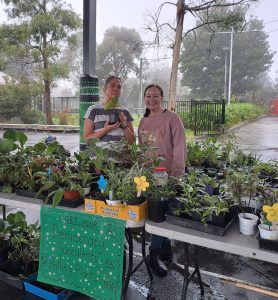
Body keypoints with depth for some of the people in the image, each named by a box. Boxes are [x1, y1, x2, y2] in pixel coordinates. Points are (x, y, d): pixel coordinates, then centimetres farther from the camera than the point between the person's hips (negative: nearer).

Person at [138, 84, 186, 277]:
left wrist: (176, 174, -16)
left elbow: (180, 147, -11)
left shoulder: (172, 118, -7)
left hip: (166, 174, -5)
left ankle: (154, 255, 17)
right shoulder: (143, 121, 11)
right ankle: (166, 248, 30)